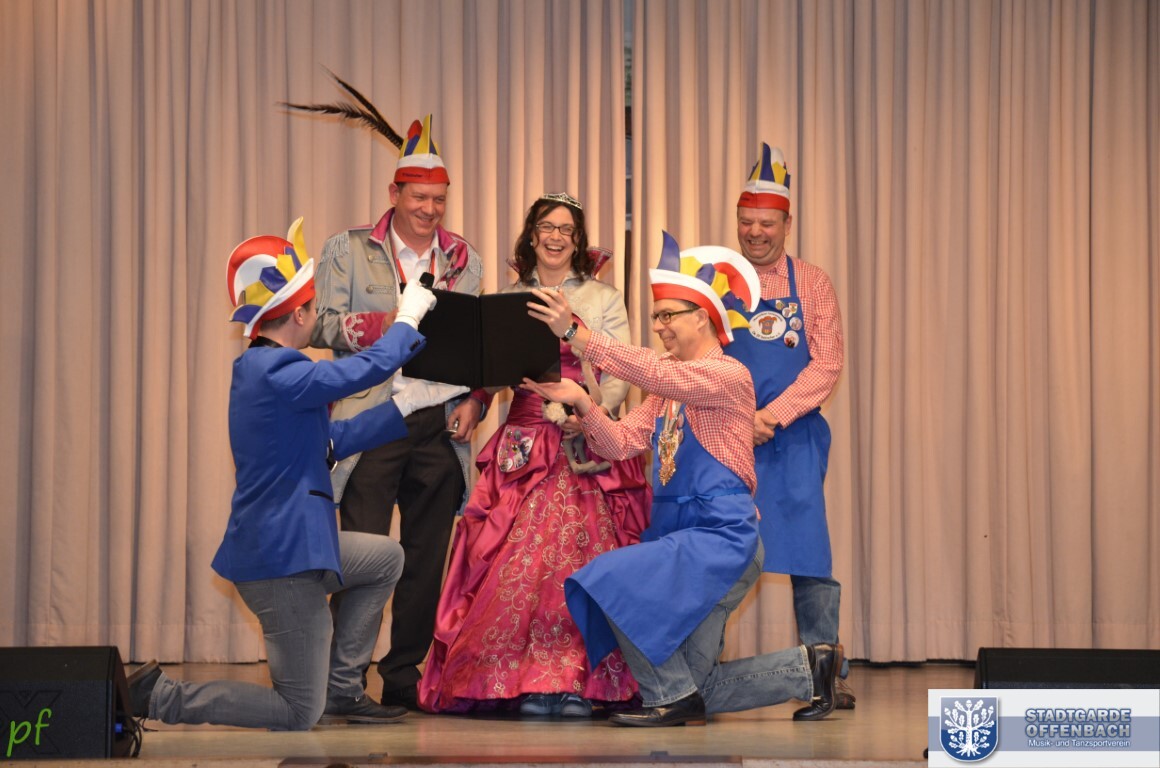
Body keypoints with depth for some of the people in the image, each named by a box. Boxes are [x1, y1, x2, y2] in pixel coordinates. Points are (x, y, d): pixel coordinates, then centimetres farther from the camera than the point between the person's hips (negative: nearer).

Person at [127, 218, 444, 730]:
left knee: (385, 559, 27)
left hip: (288, 546, 11)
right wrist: (408, 318, -5)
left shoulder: (263, 368, 12)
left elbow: (332, 440, 20)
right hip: (282, 558, -11)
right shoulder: (276, 372, -22)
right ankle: (159, 697, -3)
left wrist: (404, 406, 21)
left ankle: (341, 692, 25)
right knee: (299, 716, -3)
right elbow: (369, 368, -24)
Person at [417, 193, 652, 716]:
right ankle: (532, 681, -4)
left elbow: (620, 374, 1)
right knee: (523, 556, -9)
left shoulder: (604, 299, 10)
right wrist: (473, 403, -12)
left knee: (583, 554, -10)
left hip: (589, 446, -1)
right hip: (524, 446, 1)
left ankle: (577, 681, -7)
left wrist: (595, 410, -17)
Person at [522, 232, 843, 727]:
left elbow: (655, 373, -26)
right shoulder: (667, 390, 17)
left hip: (721, 536, -9)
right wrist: (581, 402, -12)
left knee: (617, 579, -27)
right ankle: (809, 668, 25)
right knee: (698, 691, 9)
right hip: (676, 533, 9)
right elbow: (621, 444, 6)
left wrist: (576, 334, -31)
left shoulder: (729, 376, -10)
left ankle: (672, 698, -14)